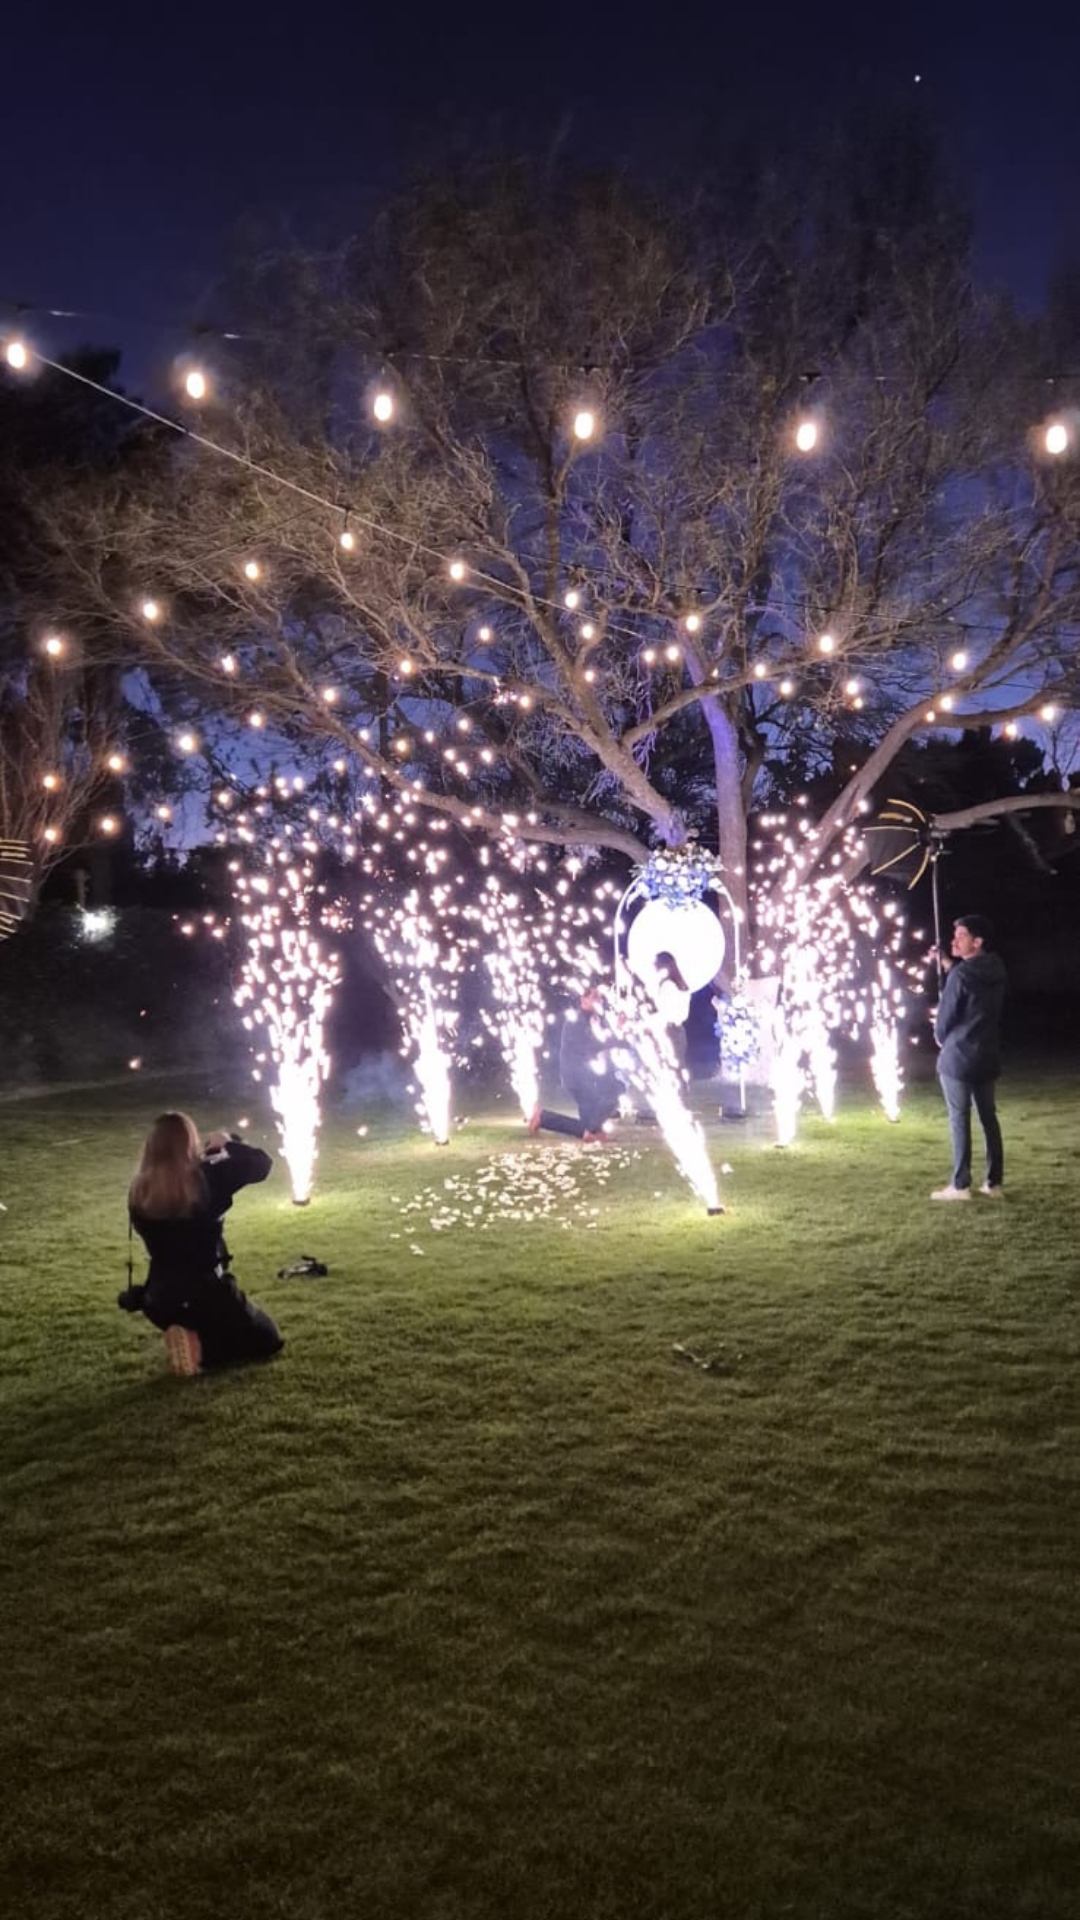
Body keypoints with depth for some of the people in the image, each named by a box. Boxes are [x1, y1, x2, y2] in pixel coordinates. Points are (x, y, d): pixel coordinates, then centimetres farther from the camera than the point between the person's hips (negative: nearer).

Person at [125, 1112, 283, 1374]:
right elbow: (261, 1163, -10)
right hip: (208, 1295, -5)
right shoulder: (207, 1177, -17)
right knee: (267, 1340, 16)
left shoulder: (139, 1192, -5)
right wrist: (228, 1143, 6)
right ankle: (202, 1348, -6)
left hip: (160, 1301, 5)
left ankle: (186, 1338, 3)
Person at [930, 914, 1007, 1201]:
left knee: (959, 1120, -2)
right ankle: (995, 1183, 14)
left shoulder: (961, 974, -17)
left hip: (958, 1056, -7)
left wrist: (940, 1036, 10)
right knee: (989, 1117, 11)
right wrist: (950, 967, 17)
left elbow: (945, 1017, -10)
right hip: (987, 1056, 7)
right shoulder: (995, 972, 6)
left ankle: (960, 1185, 1)